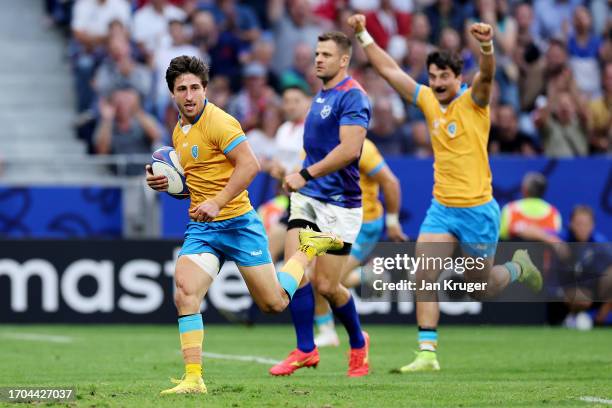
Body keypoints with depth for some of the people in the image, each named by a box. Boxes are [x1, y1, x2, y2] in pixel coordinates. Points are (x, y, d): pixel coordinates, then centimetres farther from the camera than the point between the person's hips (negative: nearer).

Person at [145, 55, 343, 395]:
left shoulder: (218, 122, -14)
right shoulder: (179, 132, 12)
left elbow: (249, 165, -20)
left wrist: (217, 202, -25)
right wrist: (165, 182, 6)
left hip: (237, 223, -6)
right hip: (201, 228, 6)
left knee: (274, 303, 4)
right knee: (185, 294, -17)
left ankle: (308, 249, 31)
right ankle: (193, 378, -15)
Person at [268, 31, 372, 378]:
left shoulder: (352, 96, -14)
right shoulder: (321, 96, 14)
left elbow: (349, 149, -25)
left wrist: (306, 174, -26)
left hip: (339, 203, -7)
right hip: (307, 197, 7)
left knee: (327, 286, -3)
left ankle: (358, 343, 23)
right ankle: (306, 350, 2)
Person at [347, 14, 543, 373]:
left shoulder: (472, 100, -11)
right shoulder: (428, 100, 4)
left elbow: (487, 75, -33)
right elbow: (389, 69, 12)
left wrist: (486, 45, -53)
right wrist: (364, 35, 9)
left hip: (478, 209, -5)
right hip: (441, 208, 5)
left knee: (483, 286, 9)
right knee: (425, 278, -10)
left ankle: (519, 268, 41)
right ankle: (427, 353, -8)